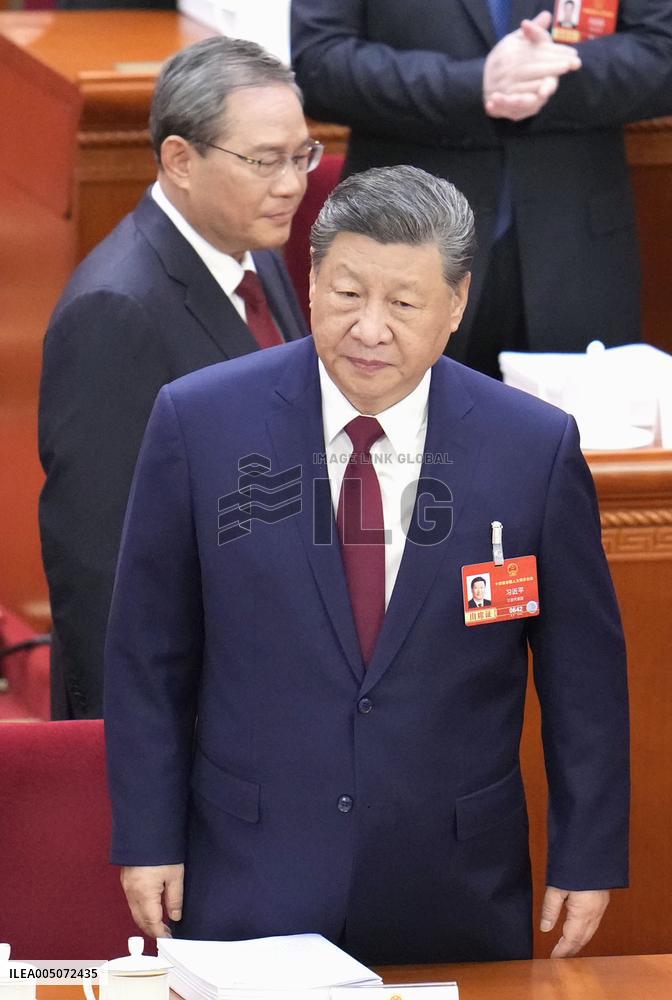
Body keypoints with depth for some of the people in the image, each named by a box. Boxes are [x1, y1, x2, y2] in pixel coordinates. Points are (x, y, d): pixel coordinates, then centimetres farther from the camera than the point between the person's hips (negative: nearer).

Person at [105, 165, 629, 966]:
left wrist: (589, 859, 4)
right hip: (251, 890, 0)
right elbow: (147, 653, 1)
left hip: (455, 897, 0)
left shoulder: (536, 447, -5)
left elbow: (583, 670, 3)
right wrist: (148, 839, 0)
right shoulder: (198, 421, -6)